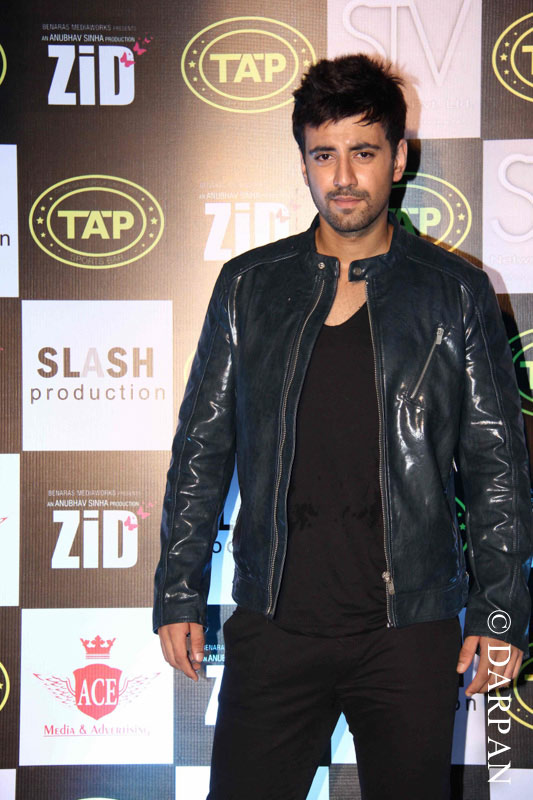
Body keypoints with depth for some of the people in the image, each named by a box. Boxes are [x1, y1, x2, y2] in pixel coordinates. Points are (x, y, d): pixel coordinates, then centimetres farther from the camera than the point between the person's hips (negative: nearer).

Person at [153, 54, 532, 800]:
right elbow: (201, 450, 10)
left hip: (410, 632, -1)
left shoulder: (456, 293, 3)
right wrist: (179, 593, 5)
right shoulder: (249, 286, 7)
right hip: (273, 625, 1)